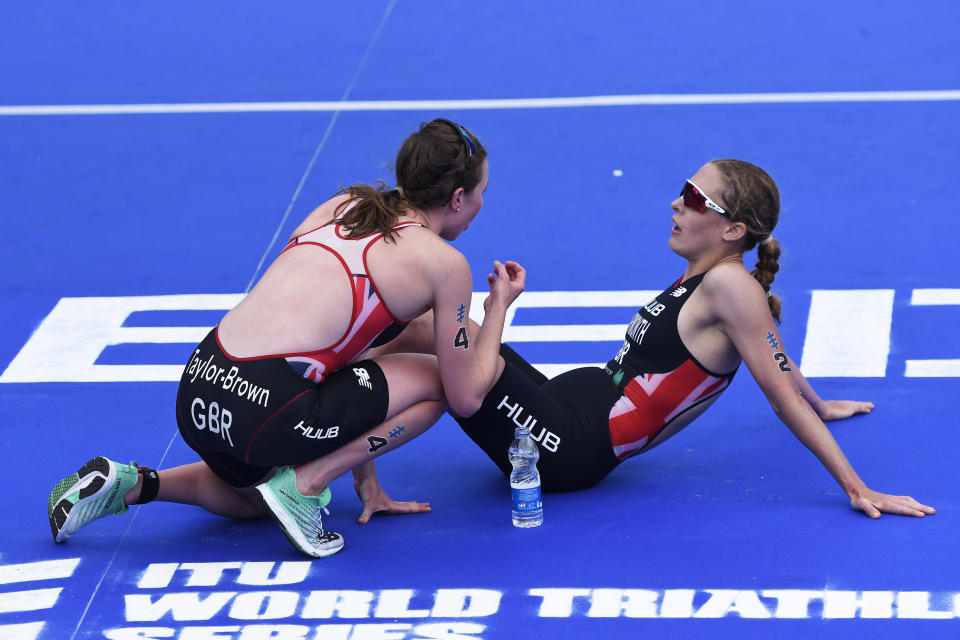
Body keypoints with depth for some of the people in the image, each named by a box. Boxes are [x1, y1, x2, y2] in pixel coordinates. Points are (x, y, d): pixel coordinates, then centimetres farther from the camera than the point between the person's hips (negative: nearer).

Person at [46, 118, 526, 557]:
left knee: (252, 500, 39)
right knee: (438, 379, 12)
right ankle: (303, 481, 2)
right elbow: (466, 397, 5)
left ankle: (129, 484, 16)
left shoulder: (342, 206, 20)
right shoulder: (444, 263, 0)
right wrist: (498, 310, 22)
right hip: (263, 412, -7)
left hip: (198, 389, 7)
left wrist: (365, 479, 29)